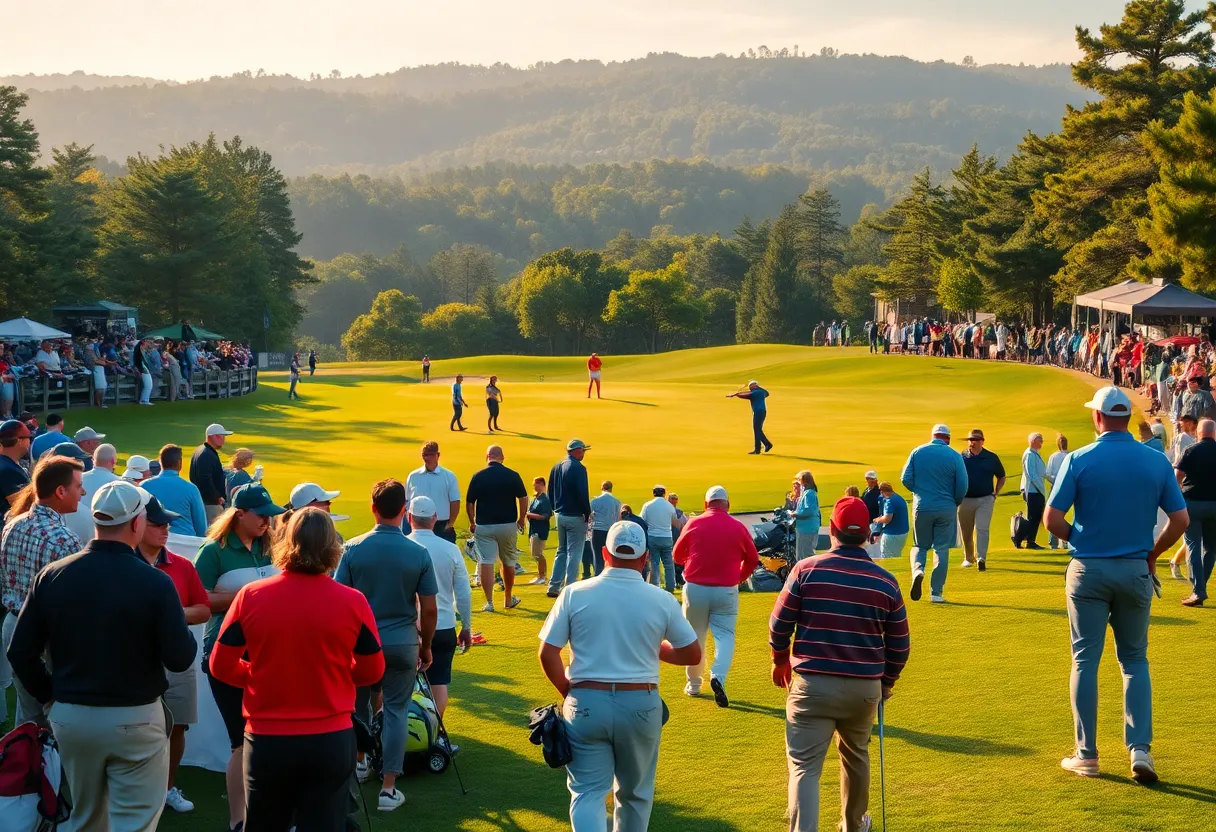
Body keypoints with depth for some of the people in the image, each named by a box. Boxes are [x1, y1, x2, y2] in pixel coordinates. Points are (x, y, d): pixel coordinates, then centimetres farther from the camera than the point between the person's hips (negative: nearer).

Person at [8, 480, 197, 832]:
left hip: (69, 717, 5)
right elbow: (180, 659, -16)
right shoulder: (154, 582, -17)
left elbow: (21, 651, -2)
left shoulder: (52, 575, -5)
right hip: (135, 720, -4)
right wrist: (179, 626, 5)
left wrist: (50, 695, 13)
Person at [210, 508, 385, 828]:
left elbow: (221, 665, 0)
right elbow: (372, 671, 2)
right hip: (331, 740, -1)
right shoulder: (353, 601, -9)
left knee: (264, 824, 18)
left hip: (266, 740, 1)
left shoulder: (251, 596, -8)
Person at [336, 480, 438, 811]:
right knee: (396, 711, 7)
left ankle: (360, 760, 40)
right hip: (402, 644, -1)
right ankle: (388, 788, 5)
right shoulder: (419, 553, -8)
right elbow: (429, 609, -5)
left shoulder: (354, 548, -9)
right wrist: (425, 646, 10)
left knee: (358, 702, 24)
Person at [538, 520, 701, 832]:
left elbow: (547, 654, -4)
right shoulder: (662, 600, -4)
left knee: (588, 792, 3)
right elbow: (693, 654, 5)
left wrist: (569, 694, 10)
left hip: (587, 704, -1)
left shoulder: (574, 594, -4)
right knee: (635, 794, 18)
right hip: (640, 705, 1)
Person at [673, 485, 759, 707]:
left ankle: (694, 683, 23)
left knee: (694, 636, 14)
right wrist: (739, 577, 23)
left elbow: (678, 556, 8)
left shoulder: (693, 524, -4)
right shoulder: (738, 528, -4)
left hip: (695, 588, 1)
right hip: (726, 591, -1)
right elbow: (752, 559, 6)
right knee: (725, 635, 4)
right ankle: (718, 676, -20)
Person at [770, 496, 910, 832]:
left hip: (812, 683, -3)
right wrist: (887, 681, 23)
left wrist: (780, 662, 16)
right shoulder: (885, 581, 0)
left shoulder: (806, 570, -7)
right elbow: (899, 643, 6)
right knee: (856, 757, 25)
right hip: (865, 687, 3)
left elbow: (779, 624, -3)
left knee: (804, 766, -2)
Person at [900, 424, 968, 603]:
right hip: (946, 509, -1)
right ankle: (936, 593, 4)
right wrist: (955, 503, 14)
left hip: (921, 507, 1)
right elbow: (962, 486, -5)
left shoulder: (917, 452, 0)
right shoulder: (954, 456, -4)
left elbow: (905, 479, -2)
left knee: (920, 545, 16)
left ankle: (918, 570, -16)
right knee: (942, 550, 7)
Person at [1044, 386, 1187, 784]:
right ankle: (1140, 749, 1)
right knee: (1134, 660, 13)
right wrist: (1153, 552, 12)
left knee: (1085, 660, 6)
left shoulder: (1079, 460, -9)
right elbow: (1180, 519, -2)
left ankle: (1086, 755, 9)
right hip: (1136, 571, 2)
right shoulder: (1157, 461, -2)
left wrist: (1078, 540, 7)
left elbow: (1053, 518, -11)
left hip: (1088, 570, -2)